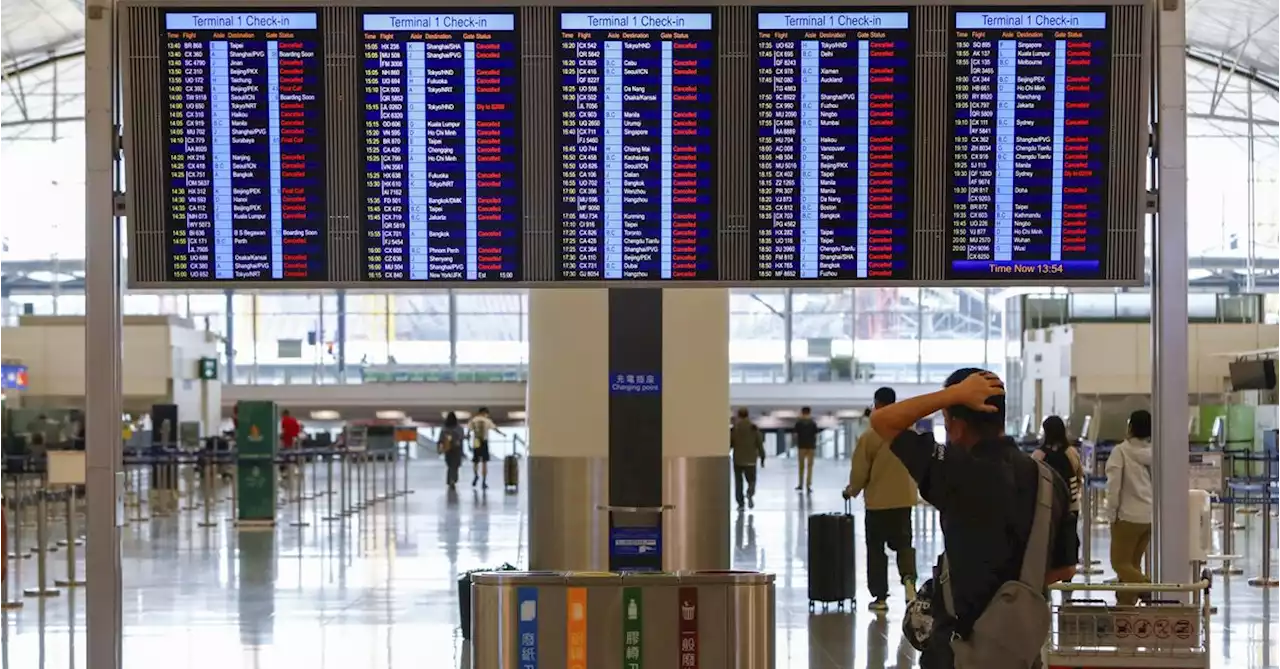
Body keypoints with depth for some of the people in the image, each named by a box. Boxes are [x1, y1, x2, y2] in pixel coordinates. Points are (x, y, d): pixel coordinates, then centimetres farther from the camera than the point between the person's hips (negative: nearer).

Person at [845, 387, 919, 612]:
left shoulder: (869, 437, -14)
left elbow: (859, 472, -9)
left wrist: (852, 490, 11)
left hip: (878, 501, -3)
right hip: (905, 498, 3)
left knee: (876, 548, 9)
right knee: (903, 542, 12)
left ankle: (880, 597, 11)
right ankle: (909, 577, -16)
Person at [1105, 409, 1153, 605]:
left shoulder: (1121, 451, -11)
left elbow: (1114, 484, -14)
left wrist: (1112, 513, -5)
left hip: (1129, 516, -6)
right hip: (1151, 517, 6)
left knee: (1120, 563, 1)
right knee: (1133, 563, 14)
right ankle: (1126, 603, 16)